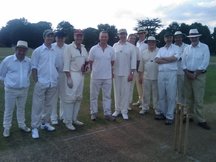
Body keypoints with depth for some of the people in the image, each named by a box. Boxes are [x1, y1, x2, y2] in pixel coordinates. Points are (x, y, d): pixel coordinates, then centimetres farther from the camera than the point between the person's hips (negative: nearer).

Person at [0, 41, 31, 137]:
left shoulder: (29, 61, -3)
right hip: (11, 90, -3)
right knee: (8, 110, 8)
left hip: (24, 89, 3)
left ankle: (22, 125, 34)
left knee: (21, 108, 18)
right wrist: (8, 81, 6)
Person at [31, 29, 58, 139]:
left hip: (53, 83, 5)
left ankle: (45, 123, 28)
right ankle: (35, 127, 9)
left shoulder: (55, 52, 9)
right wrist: (36, 82, -8)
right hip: (41, 83, -4)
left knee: (49, 105, 13)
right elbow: (34, 68, -3)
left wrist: (55, 79, 9)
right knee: (38, 106, 0)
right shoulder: (38, 51, -3)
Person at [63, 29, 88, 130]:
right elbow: (66, 64, -12)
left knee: (78, 98, 11)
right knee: (70, 98, -4)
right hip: (72, 75, -7)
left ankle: (74, 119, 23)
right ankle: (68, 122, 6)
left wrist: (85, 65, 0)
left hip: (81, 75, 7)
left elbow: (87, 60, 22)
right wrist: (69, 78, -18)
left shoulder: (83, 48, 11)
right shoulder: (69, 48, -8)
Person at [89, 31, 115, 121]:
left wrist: (110, 71, 11)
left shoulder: (111, 49, 2)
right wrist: (96, 70, 7)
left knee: (107, 96, 8)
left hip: (108, 77, 2)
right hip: (95, 76, -2)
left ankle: (107, 113, 17)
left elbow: (112, 62, 11)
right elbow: (90, 62, 2)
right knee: (94, 96, 7)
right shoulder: (93, 49, -4)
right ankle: (94, 113, 22)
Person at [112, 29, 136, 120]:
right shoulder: (115, 46, 5)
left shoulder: (131, 46, -1)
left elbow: (133, 60, -3)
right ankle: (117, 109, 20)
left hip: (126, 73, -2)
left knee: (125, 92, 2)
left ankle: (124, 111, 12)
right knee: (117, 91, 8)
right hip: (116, 72, 2)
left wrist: (131, 73, -8)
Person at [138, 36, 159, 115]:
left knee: (156, 94, 7)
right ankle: (145, 108, 22)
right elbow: (141, 65, 10)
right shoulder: (144, 53, 8)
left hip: (157, 77, -3)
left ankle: (156, 108, 21)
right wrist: (140, 76, 9)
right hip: (146, 77, 3)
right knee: (146, 94, 10)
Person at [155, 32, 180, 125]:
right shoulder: (161, 49, 15)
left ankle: (170, 116, 5)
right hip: (161, 73, 4)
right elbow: (157, 60, -1)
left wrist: (162, 58, -1)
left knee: (171, 96, -2)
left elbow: (174, 58, -12)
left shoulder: (176, 48, 6)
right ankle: (162, 113, 21)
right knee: (161, 95, 9)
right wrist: (169, 60, -8)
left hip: (171, 73, -4)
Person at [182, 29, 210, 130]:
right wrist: (188, 73, -7)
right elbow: (183, 62, 6)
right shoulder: (187, 48, 10)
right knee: (188, 97, 10)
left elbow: (205, 63, -9)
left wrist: (195, 74, -12)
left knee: (198, 99, -6)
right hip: (187, 75, 4)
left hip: (199, 75, -4)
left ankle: (201, 120, 1)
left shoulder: (204, 47, -1)